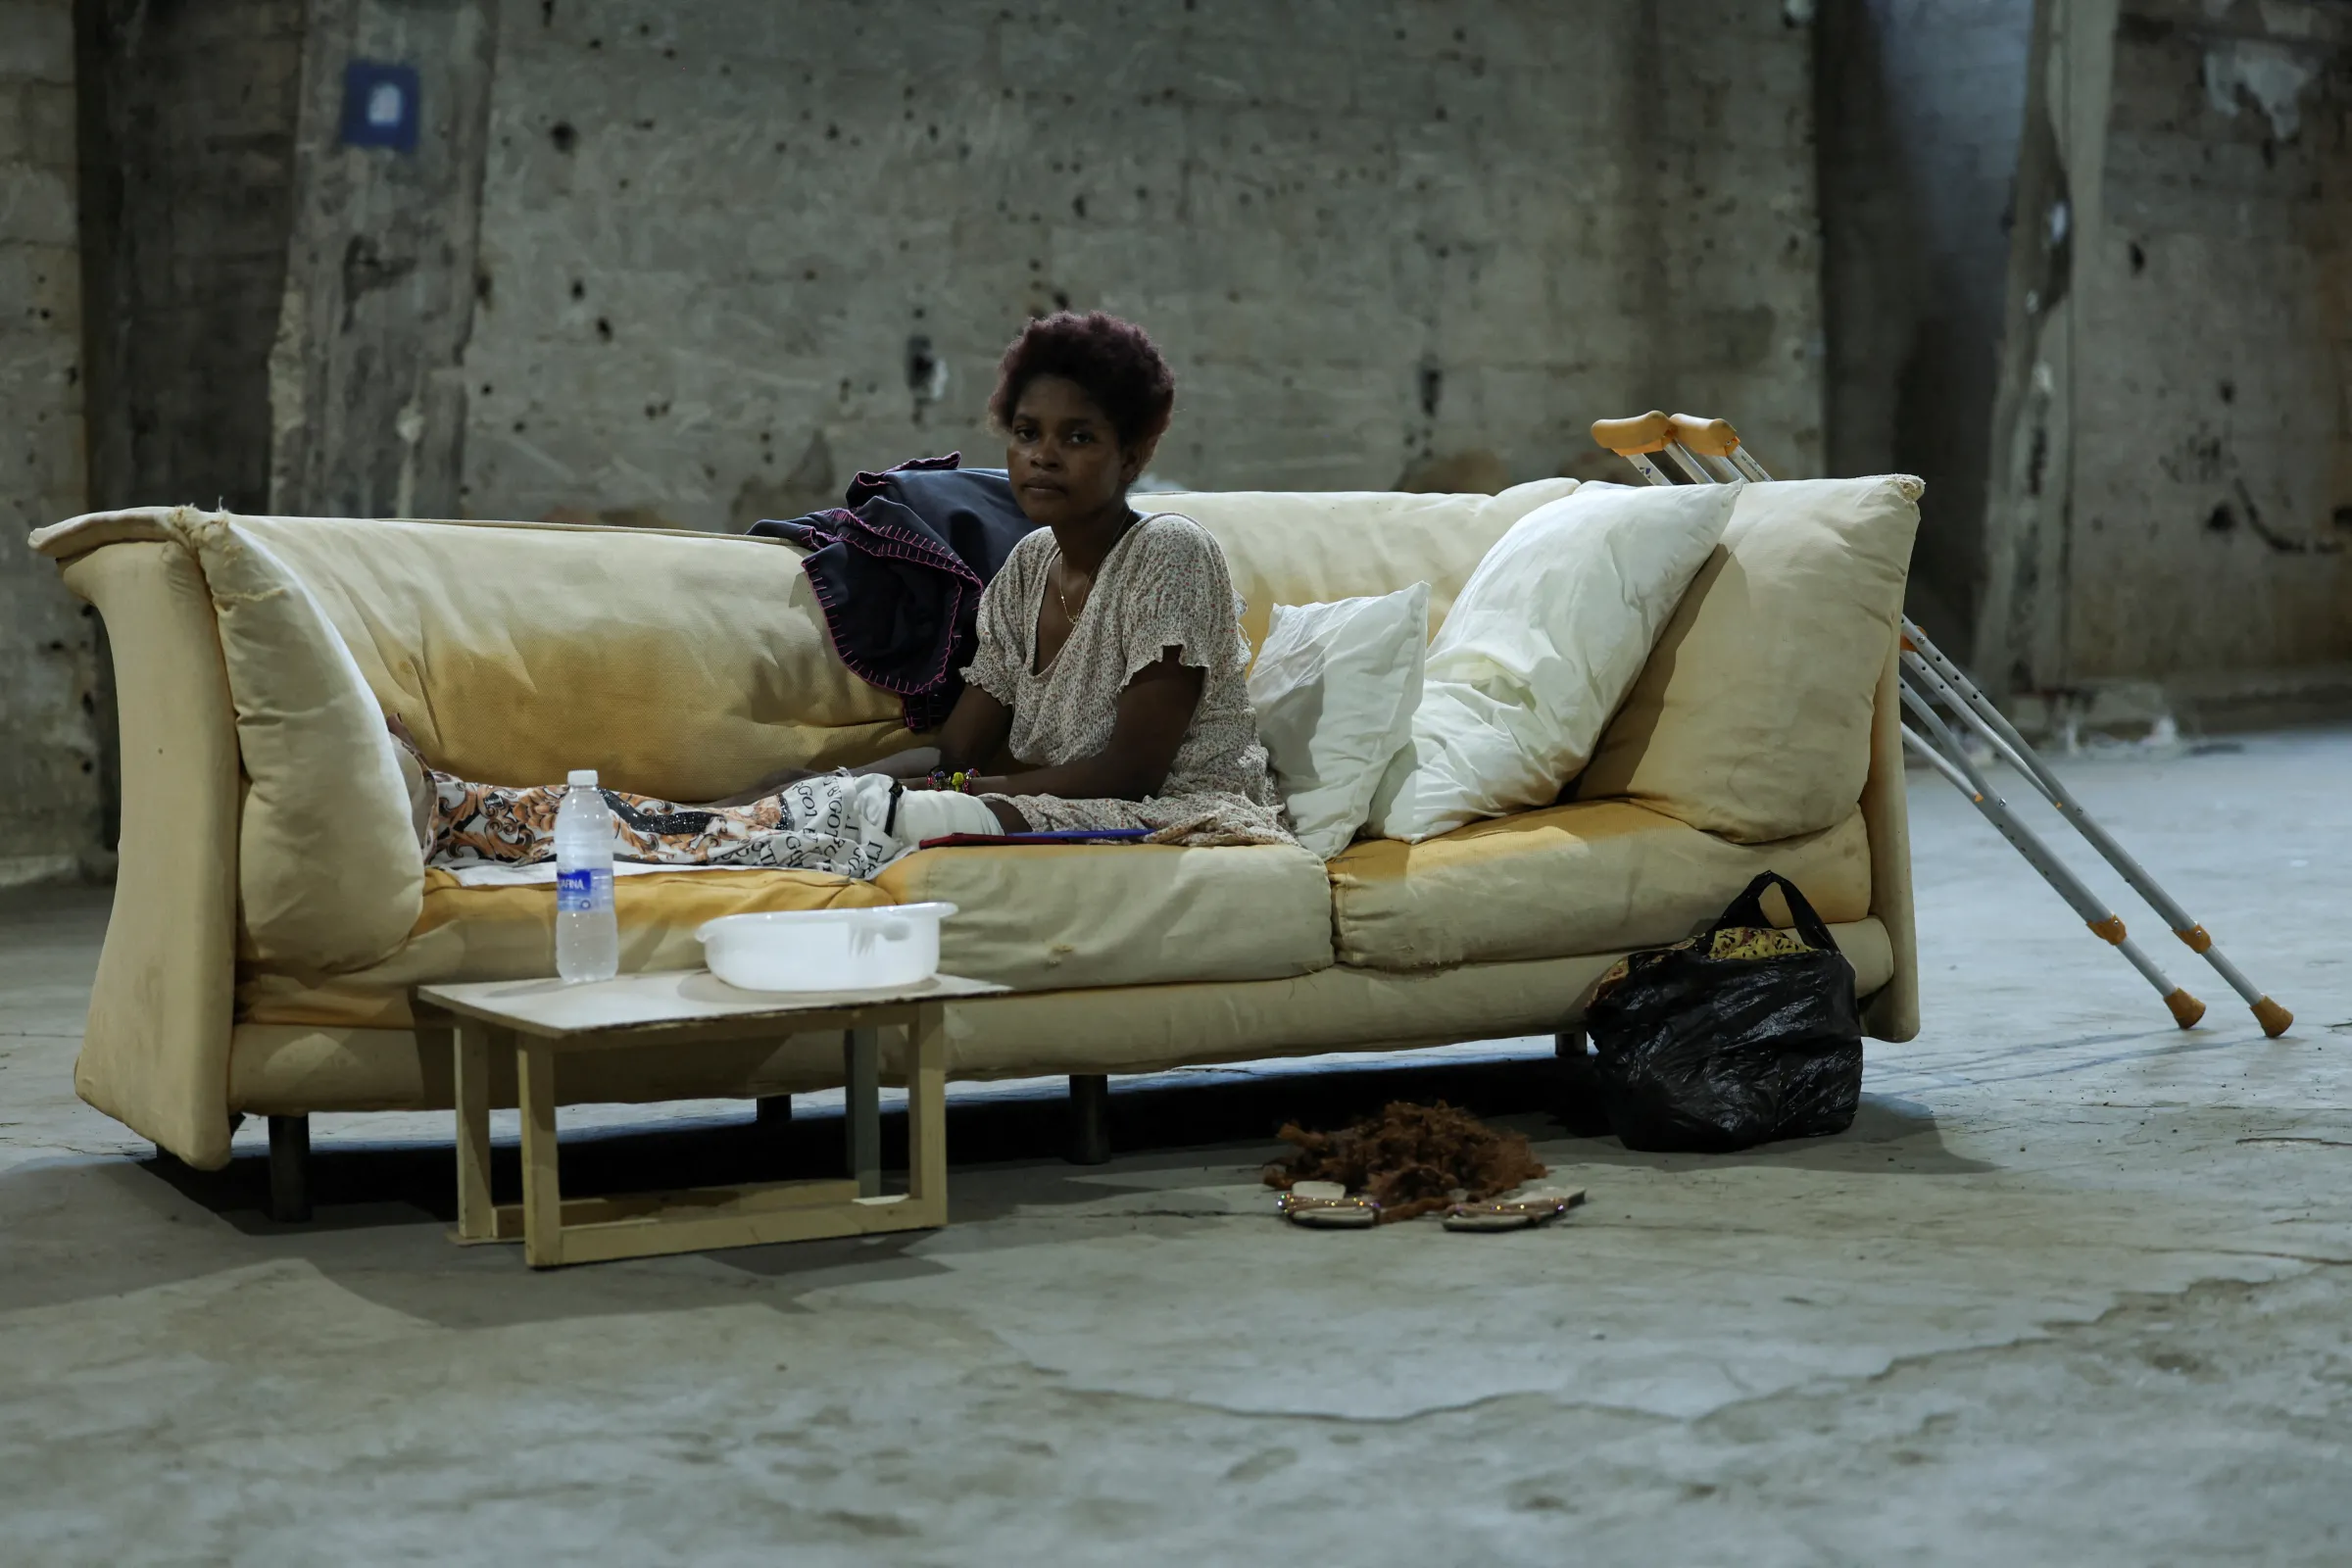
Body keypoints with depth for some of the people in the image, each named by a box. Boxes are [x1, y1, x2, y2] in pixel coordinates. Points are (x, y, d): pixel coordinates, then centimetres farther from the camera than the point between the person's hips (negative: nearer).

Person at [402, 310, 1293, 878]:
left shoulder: (1170, 555, -10)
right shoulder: (1028, 567, 13)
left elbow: (1132, 766, -16)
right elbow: (959, 748, 7)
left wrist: (958, 792, -15)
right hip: (1059, 810, 8)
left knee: (888, 814, -28)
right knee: (821, 794, -12)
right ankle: (454, 811, -20)